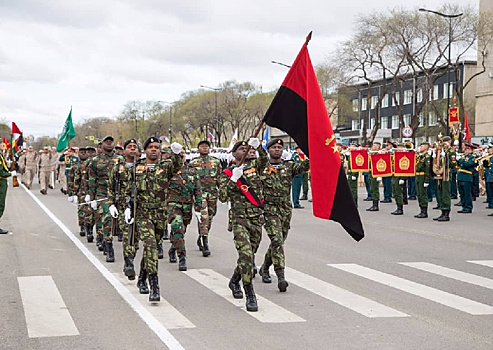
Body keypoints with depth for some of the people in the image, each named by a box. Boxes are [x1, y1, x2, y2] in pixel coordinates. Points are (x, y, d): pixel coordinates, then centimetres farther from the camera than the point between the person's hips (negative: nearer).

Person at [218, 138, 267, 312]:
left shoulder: (254, 166, 11)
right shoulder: (227, 173, 3)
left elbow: (264, 160, -11)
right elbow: (223, 197, -6)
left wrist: (258, 147, -27)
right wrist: (233, 180, -18)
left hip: (257, 219, 4)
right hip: (240, 219, -4)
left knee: (249, 255, 14)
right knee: (246, 254, -19)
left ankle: (234, 281, 41)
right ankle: (250, 296, -16)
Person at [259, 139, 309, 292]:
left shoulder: (289, 166, 8)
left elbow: (303, 166, -11)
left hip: (286, 209, 4)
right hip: (269, 209, -4)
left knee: (279, 241, 13)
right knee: (277, 239, -18)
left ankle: (264, 268, 36)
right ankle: (281, 276, -22)